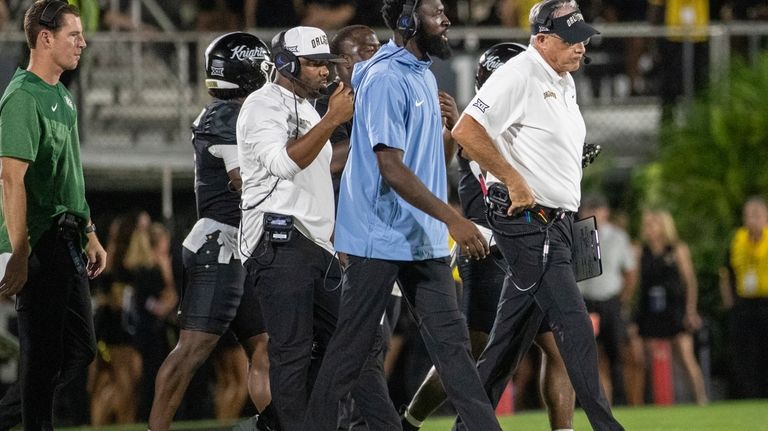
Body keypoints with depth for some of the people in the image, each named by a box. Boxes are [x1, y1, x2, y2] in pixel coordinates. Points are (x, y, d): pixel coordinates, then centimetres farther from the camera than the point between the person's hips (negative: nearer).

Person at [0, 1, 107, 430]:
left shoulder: (63, 97, 16)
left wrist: (90, 235, 23)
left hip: (67, 241, 10)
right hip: (40, 245, -10)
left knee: (80, 350, 13)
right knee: (44, 357, -4)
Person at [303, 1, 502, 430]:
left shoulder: (424, 75, 13)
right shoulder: (386, 80, -16)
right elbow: (391, 169, -23)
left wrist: (448, 125, 0)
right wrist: (453, 218, -27)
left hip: (425, 241, 9)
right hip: (381, 238, -9)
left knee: (452, 341, 7)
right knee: (353, 347, -1)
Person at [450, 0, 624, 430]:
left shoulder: (566, 83, 17)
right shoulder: (519, 76, -12)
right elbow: (467, 132, -21)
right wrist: (514, 181, -21)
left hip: (557, 223, 9)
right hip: (527, 219, -9)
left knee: (513, 334, 11)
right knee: (575, 325, -14)